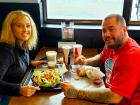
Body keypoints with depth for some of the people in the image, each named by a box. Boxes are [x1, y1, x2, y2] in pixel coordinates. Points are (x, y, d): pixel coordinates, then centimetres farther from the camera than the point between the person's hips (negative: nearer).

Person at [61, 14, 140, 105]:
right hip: (112, 94, 7)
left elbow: (114, 97, -32)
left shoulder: (132, 55, -29)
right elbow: (101, 57, 19)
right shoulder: (111, 44, -3)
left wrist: (76, 93, -29)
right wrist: (86, 61, -1)